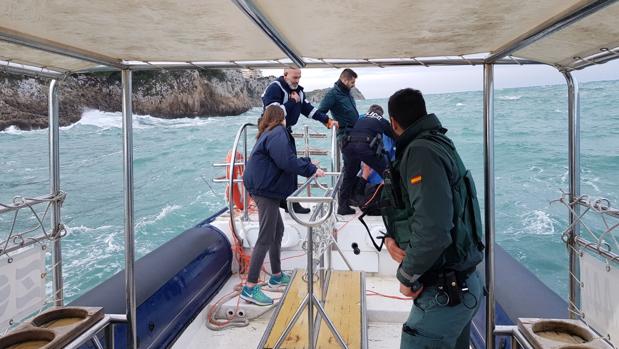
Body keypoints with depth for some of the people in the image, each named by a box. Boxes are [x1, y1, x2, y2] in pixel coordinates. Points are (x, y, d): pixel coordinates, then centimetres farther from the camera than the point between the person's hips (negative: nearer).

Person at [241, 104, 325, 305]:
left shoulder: (268, 134, 19)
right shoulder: (278, 133, -11)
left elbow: (285, 159, 22)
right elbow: (287, 162, -22)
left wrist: (306, 164, 22)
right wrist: (311, 169, -13)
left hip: (265, 188, 11)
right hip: (266, 190, -11)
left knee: (277, 231, 20)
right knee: (266, 239, -9)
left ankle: (276, 277, 31)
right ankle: (250, 288, -6)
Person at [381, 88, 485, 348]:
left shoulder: (421, 152, -19)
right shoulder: (437, 143, 12)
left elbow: (433, 231, -30)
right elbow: (408, 206, 17)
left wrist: (407, 277, -15)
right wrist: (391, 237, -2)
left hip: (444, 294, -9)